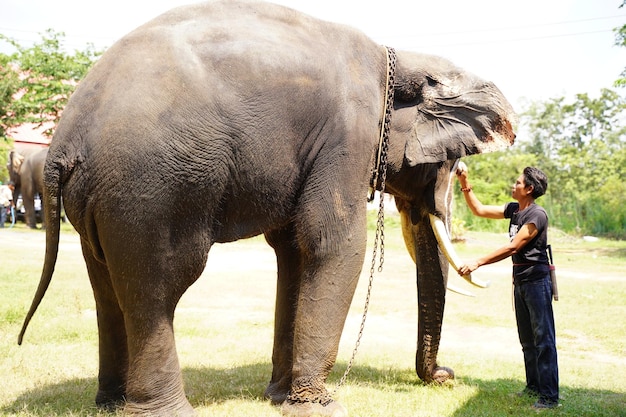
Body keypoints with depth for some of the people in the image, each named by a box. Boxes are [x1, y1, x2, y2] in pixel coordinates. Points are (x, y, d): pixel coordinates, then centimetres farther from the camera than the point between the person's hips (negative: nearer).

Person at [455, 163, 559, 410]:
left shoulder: (537, 215, -16)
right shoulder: (514, 209, 10)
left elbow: (512, 247, -21)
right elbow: (479, 210, 16)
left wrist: (478, 263, -24)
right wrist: (464, 184, 7)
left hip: (536, 280, -9)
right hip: (520, 280, 9)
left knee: (543, 339, -7)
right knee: (527, 340, 13)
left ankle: (550, 396, -5)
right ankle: (534, 386, 23)